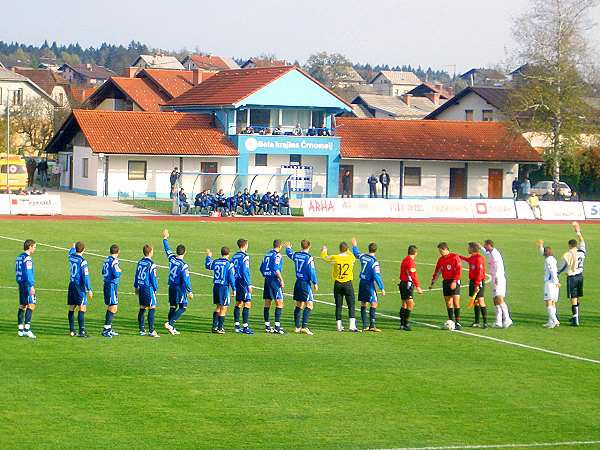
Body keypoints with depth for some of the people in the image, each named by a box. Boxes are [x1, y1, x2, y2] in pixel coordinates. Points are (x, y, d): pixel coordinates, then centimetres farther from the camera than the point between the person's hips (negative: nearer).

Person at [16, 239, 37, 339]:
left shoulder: (19, 257, 14)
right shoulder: (27, 258, -14)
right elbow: (28, 273, -20)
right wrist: (31, 286, -22)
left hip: (21, 284, 10)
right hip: (27, 284, -10)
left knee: (22, 306, 11)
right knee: (31, 305, -10)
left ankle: (20, 329, 11)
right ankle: (27, 329, -18)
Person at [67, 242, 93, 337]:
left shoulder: (71, 257, 4)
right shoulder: (82, 261, -16)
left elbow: (71, 252, 31)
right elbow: (85, 276, -17)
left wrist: (73, 247, 53)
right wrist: (89, 290, -15)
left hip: (71, 285, 8)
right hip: (80, 286, -8)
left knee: (71, 308, 11)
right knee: (82, 308, -8)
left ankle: (72, 330, 15)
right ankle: (81, 331, -15)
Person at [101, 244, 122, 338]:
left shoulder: (107, 259, 10)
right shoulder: (114, 261, -16)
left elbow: (103, 272, 22)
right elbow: (116, 274, -23)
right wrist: (119, 270, -2)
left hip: (107, 284, 9)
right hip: (112, 285, -9)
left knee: (110, 307, 17)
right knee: (113, 308, -9)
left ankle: (109, 329, 23)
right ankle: (106, 329, -13)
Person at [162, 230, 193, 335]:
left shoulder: (172, 259, -2)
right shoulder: (183, 265, -19)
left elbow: (167, 250, 16)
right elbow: (186, 279, -18)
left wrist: (165, 239, 31)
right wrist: (190, 292, -10)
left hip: (171, 286, 7)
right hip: (180, 288, -7)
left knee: (173, 307, 11)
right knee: (182, 308, -2)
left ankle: (172, 328, 12)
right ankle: (170, 323, -15)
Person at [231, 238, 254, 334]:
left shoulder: (234, 256, 10)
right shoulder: (245, 257, -13)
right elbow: (245, 272, -18)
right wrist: (249, 285, -15)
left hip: (236, 282, 8)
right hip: (243, 282, -8)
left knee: (238, 303, 13)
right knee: (247, 304, -7)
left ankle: (237, 326, 15)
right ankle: (245, 327, -10)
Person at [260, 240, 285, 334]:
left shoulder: (268, 254, 14)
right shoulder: (277, 255, -9)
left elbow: (262, 268, 16)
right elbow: (276, 269, -19)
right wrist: (281, 280, -15)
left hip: (267, 280, 8)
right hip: (274, 280, -8)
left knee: (267, 303, 9)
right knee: (279, 303, -6)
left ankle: (267, 326, 12)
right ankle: (277, 326, -12)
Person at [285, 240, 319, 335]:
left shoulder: (296, 255, 4)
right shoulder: (309, 258, -15)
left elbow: (289, 253, 27)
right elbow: (311, 271, -17)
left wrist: (288, 248, 49)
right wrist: (315, 283, -10)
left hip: (298, 283, 7)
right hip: (306, 283, -7)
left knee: (299, 305, 16)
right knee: (309, 305, -7)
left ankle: (297, 327, 20)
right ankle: (304, 327, -18)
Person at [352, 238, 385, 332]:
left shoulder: (362, 256, 2)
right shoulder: (374, 262, -18)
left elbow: (356, 254, 26)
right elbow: (377, 276, -20)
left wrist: (354, 246, 45)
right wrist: (382, 288, -16)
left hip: (362, 283, 8)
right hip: (369, 284, -7)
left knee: (363, 304, 11)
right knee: (374, 304, -6)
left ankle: (365, 326, 14)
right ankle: (372, 325, -13)